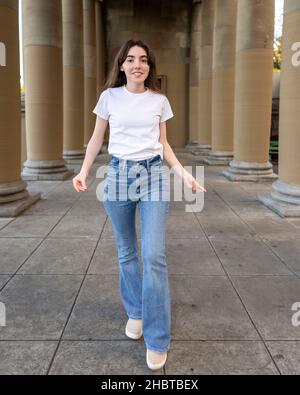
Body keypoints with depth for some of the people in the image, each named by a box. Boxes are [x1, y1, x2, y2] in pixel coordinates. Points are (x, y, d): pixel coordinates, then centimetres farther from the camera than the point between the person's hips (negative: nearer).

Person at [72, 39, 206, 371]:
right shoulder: (110, 96, 4)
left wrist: (184, 173, 0)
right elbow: (97, 138, 9)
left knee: (154, 257, -8)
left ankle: (157, 340, 2)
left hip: (154, 175, 0)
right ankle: (135, 312, 32)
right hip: (118, 174, 1)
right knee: (126, 253, 10)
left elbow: (163, 144, 13)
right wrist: (84, 172, -5)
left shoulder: (159, 101, 7)